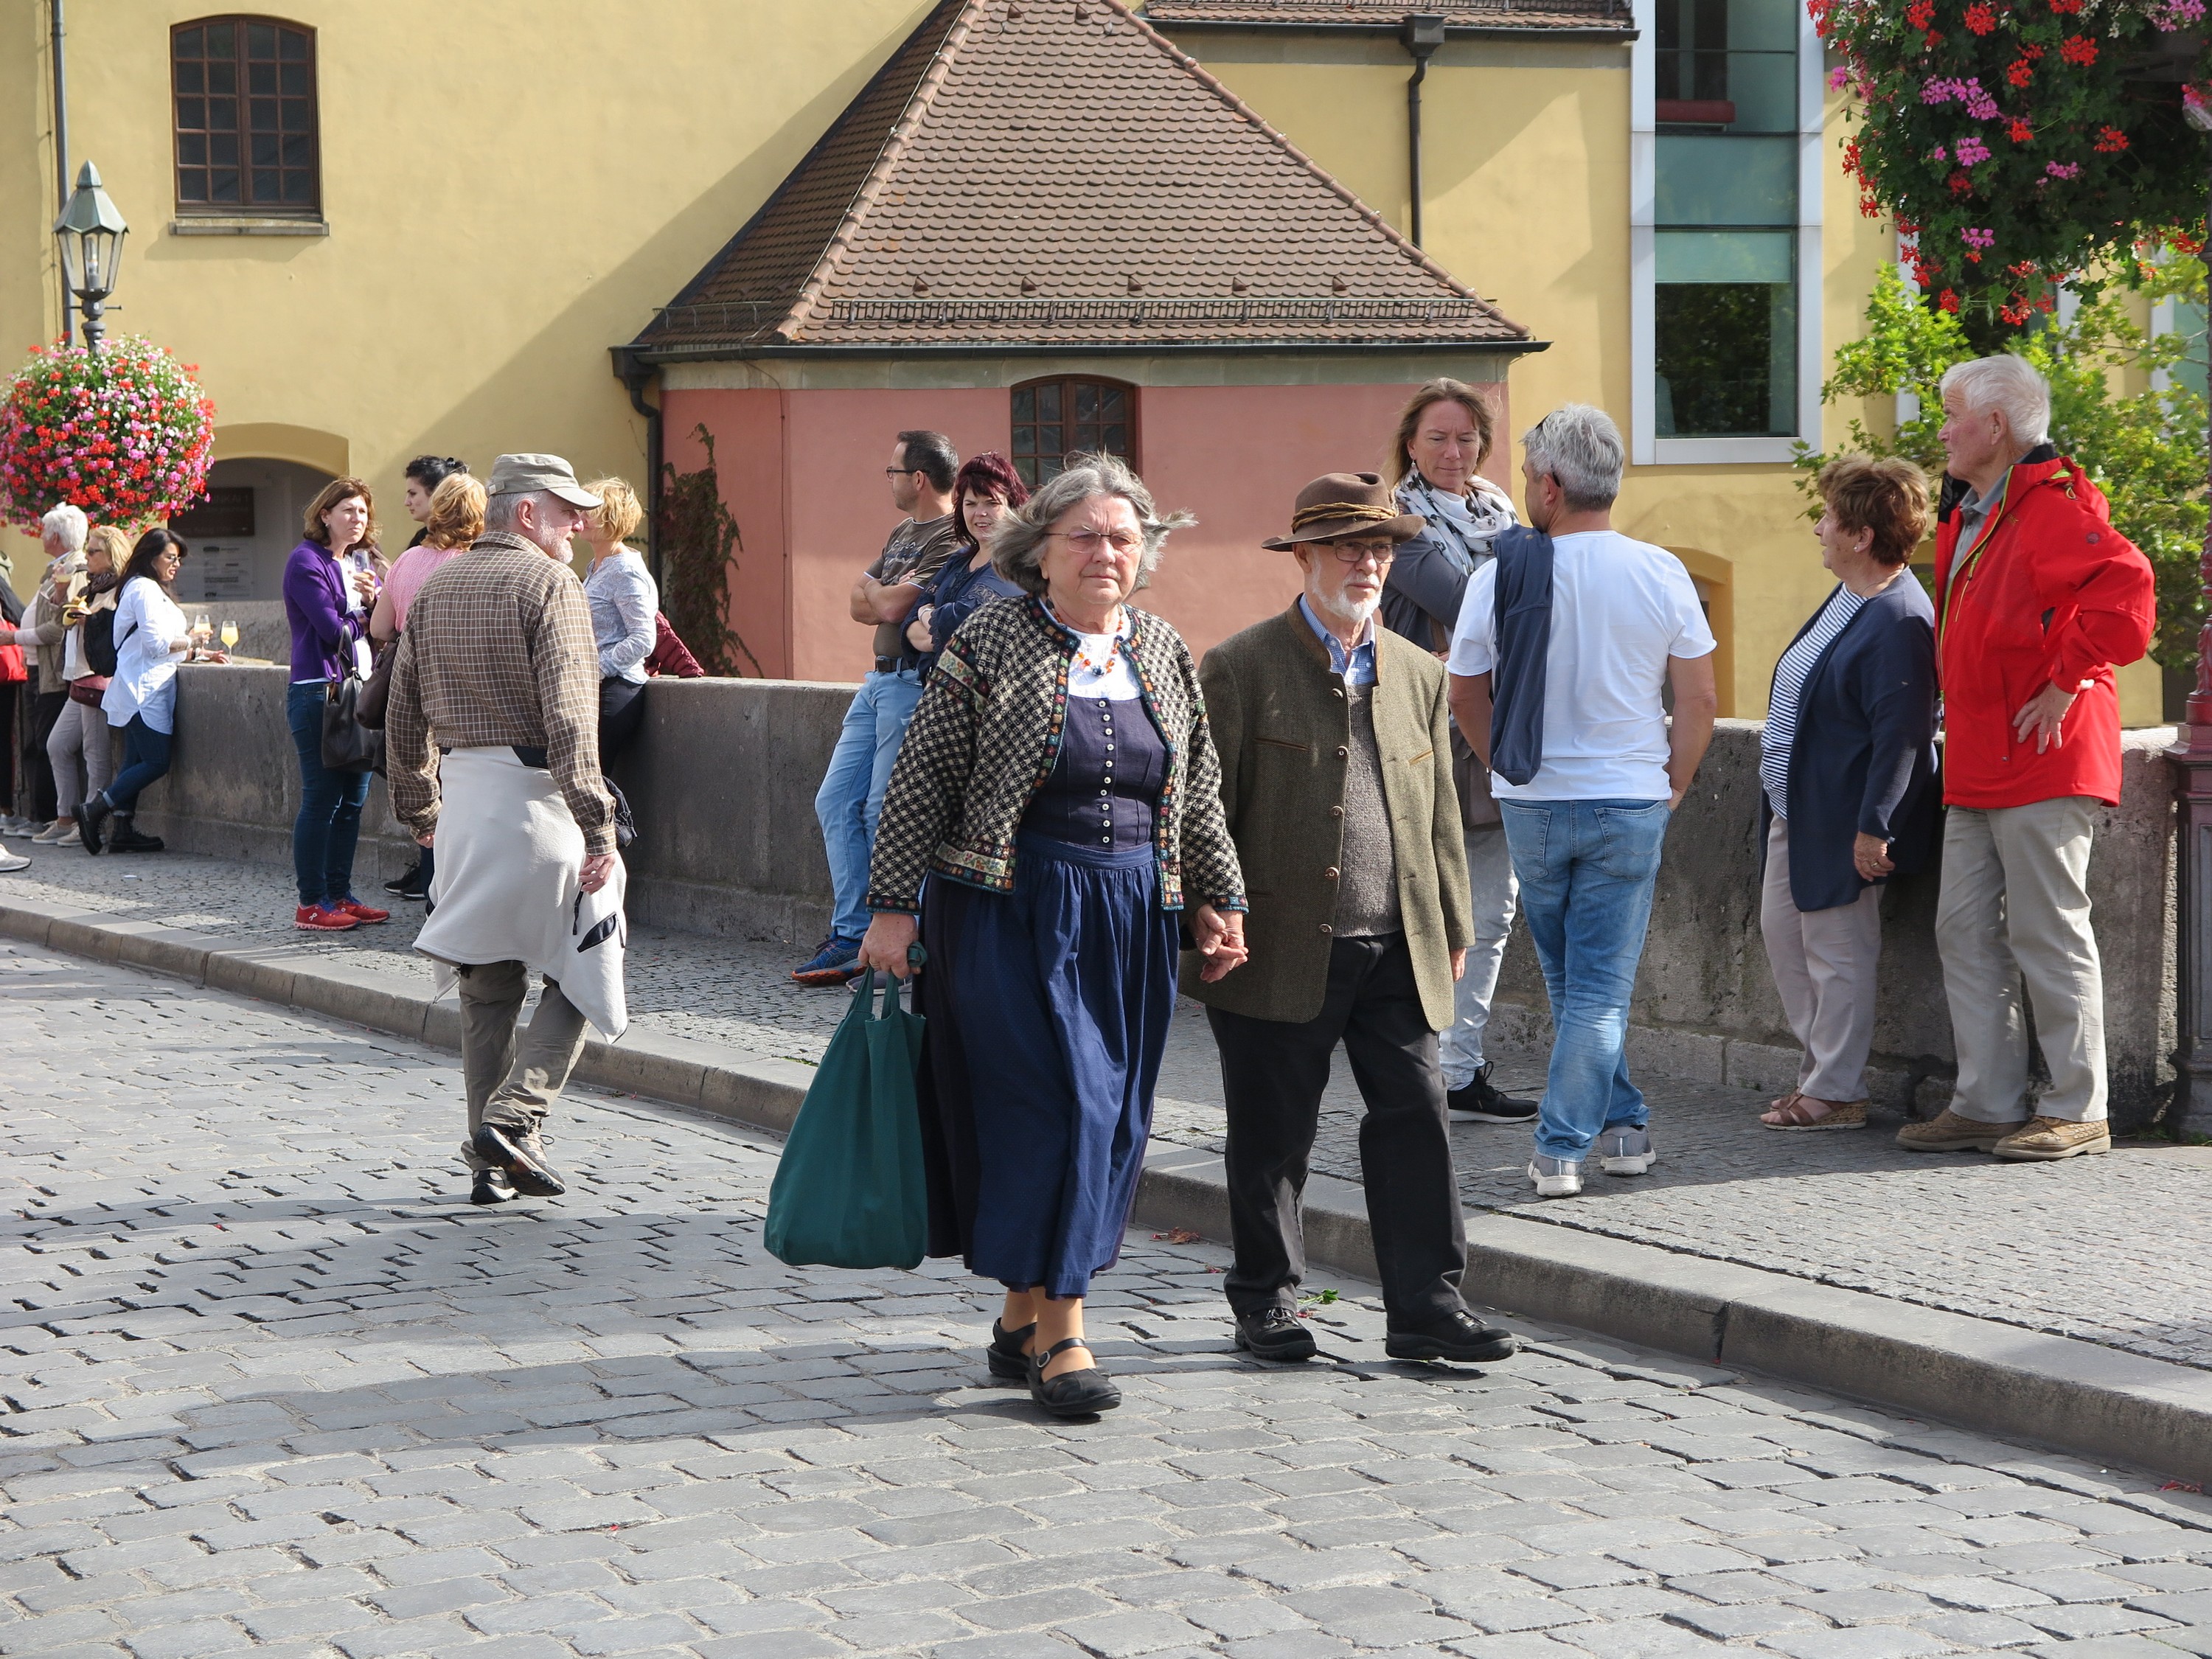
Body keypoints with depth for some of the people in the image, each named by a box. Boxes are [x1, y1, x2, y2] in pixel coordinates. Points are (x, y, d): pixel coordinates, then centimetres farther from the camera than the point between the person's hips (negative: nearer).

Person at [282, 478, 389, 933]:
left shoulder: (362, 566, 18)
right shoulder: (306, 562, -6)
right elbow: (332, 630, -15)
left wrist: (373, 600, -6)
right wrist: (365, 617, 2)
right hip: (319, 693, -8)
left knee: (353, 800, 8)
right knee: (321, 800, -6)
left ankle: (340, 896, 14)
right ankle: (311, 905, -2)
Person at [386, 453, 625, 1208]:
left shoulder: (434, 590, 14)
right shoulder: (548, 584, -8)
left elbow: (403, 714, 17)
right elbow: (570, 716, -18)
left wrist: (419, 810, 26)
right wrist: (596, 827, -20)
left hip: (460, 794, 7)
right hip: (536, 797, -7)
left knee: (486, 987, 13)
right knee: (577, 975, 5)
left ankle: (490, 1161, 14)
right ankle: (516, 1117, -10)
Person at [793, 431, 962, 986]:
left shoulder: (951, 538, -13)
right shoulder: (903, 534, 19)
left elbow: (891, 607, -20)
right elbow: (859, 604, 15)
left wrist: (879, 593, 2)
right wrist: (891, 596, -6)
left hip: (913, 684, -10)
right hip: (880, 679, 10)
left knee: (884, 812, -9)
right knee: (835, 802, 7)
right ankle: (851, 934, 9)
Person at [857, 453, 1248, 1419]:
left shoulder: (1164, 653, 10)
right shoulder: (989, 643, -5)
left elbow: (1198, 791, 17)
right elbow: (921, 784, -5)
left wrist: (1218, 901, 15)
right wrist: (894, 905, -9)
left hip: (1131, 916, 5)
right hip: (1013, 907, -5)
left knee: (1110, 1119, 6)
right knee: (1050, 1105, -10)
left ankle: (1022, 1317, 17)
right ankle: (1057, 1332, -4)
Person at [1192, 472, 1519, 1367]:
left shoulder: (1418, 673, 14)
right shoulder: (1242, 668, -2)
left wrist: (1452, 931, 15)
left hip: (1398, 951, 4)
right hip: (1281, 949, -4)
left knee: (1417, 1117, -1)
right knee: (1273, 1133, 5)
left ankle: (1425, 1305, 4)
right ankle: (1266, 1301, 19)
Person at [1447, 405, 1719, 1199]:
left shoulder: (1500, 574, -7)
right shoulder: (1660, 573, -6)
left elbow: (1464, 695, 3)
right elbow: (1699, 700, -3)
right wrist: (1673, 786, 12)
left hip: (1531, 805, 1)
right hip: (1629, 803, -1)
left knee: (1569, 979, 18)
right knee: (1601, 984, 3)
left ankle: (1621, 1120, 22)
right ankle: (1563, 1146, -2)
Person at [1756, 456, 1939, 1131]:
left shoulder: (1898, 622, -22)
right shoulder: (1845, 599, 10)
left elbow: (1901, 735, -24)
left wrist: (1874, 826, -25)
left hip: (1842, 820, -11)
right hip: (1796, 809, 11)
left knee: (1836, 951, -1)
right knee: (1781, 929, 16)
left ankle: (1835, 1093, 9)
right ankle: (1819, 1068, 26)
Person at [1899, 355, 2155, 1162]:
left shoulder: (2053, 507, -13)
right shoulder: (1967, 516, 18)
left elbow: (2124, 588, -29)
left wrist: (2067, 681, -22)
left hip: (2042, 762, -10)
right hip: (1975, 765, 10)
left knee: (2047, 934, -5)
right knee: (1966, 933, 9)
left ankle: (2077, 1111, 2)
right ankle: (1987, 1104, 15)